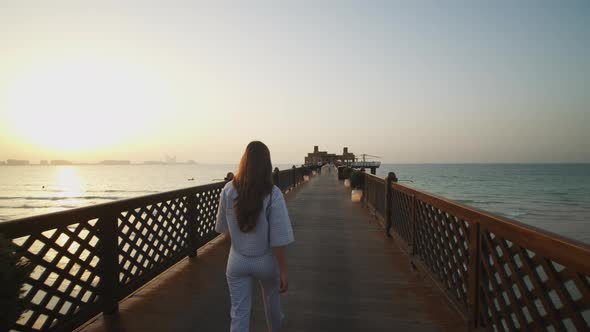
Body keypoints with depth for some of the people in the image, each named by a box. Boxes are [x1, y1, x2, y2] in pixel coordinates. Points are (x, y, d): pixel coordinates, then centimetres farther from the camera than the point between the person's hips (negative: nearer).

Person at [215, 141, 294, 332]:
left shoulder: (228, 190, -13)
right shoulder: (272, 194, -21)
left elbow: (223, 227, 1)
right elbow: (278, 238, -20)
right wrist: (284, 271, -11)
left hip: (237, 260, 1)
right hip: (265, 260, 0)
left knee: (239, 314, 9)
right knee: (271, 298, 29)